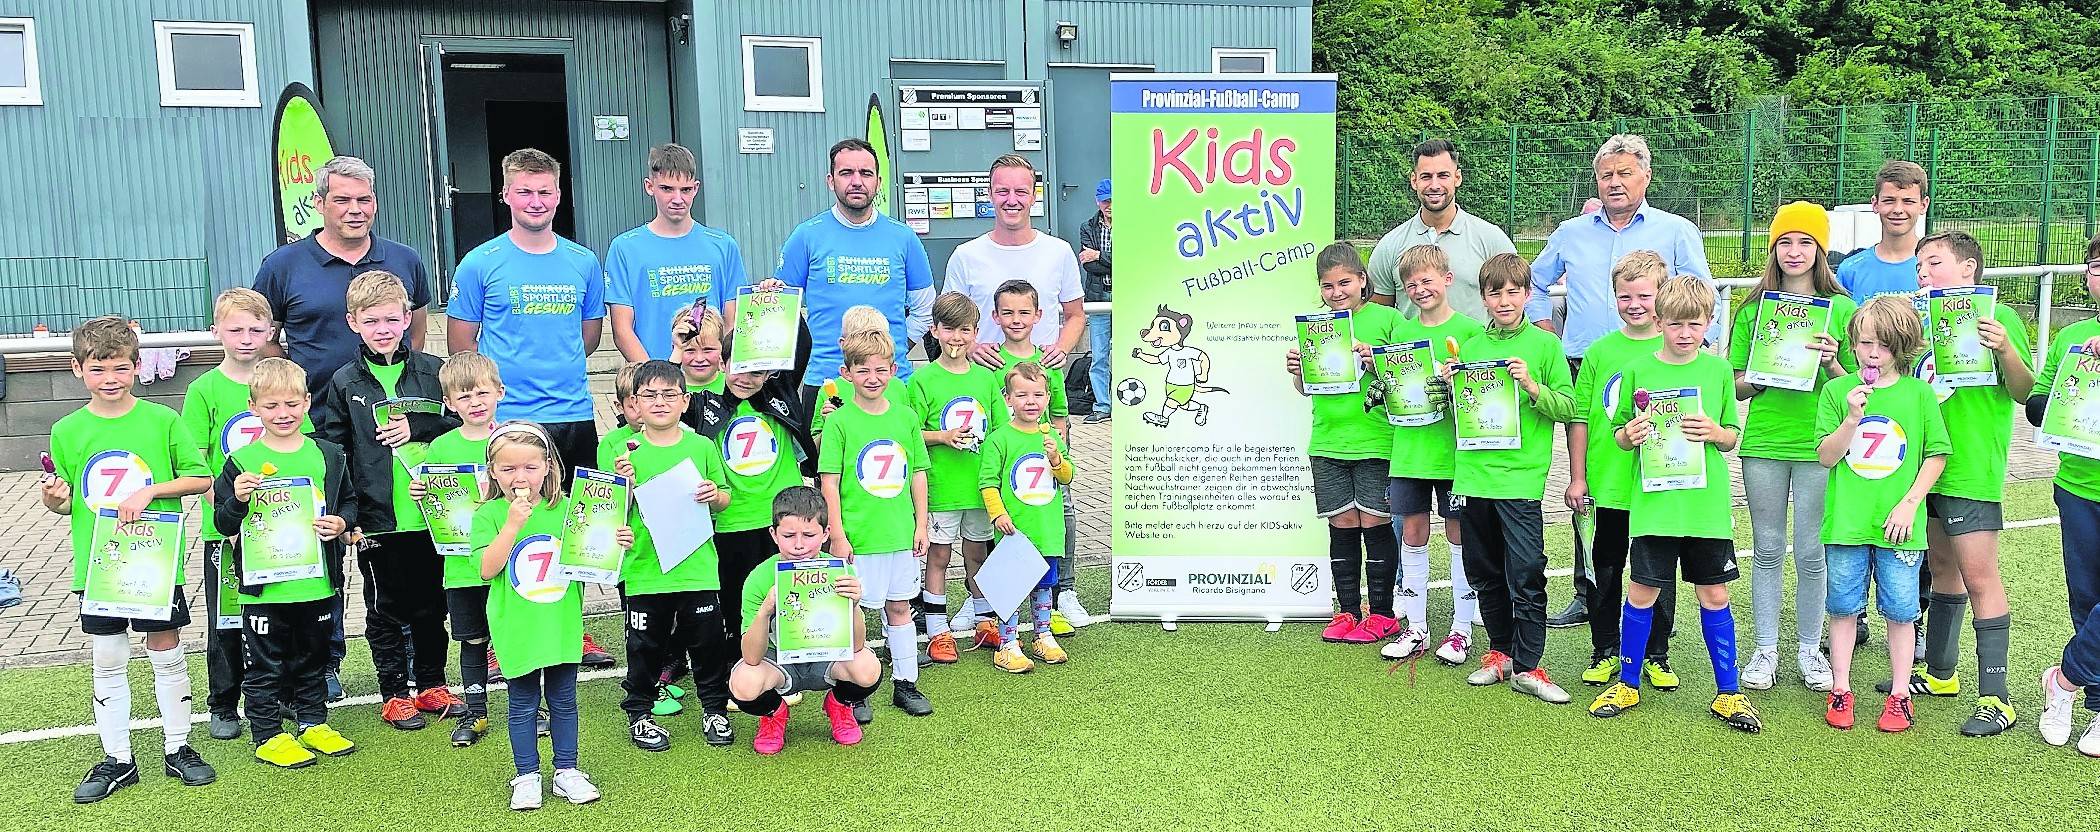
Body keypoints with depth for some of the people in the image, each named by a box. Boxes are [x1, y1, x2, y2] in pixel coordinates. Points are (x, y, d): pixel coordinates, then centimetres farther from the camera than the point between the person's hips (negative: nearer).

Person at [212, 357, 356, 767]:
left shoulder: (327, 455, 3)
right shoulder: (242, 461, -6)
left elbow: (349, 503, 12)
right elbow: (223, 524, -3)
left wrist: (341, 523, -9)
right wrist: (238, 500, -23)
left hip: (317, 583, 3)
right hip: (263, 586, -3)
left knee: (312, 659, 18)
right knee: (265, 665, 8)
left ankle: (313, 722, 32)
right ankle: (268, 736, 20)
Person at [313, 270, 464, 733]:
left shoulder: (433, 371, 2)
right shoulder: (344, 384, 0)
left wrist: (418, 428, -15)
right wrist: (346, 515, -8)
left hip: (430, 516, 1)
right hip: (377, 521, -1)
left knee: (430, 605, 13)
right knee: (385, 610, 9)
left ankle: (431, 685, 28)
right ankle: (394, 694, 21)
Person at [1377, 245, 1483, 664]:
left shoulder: (1468, 329, -4)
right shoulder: (1401, 331, 9)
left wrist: (1455, 386, -22)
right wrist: (1380, 379, -8)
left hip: (1454, 450, -4)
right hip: (1408, 449, 4)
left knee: (1459, 536, 6)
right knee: (1412, 534, 9)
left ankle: (1462, 628, 17)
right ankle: (1416, 628, 19)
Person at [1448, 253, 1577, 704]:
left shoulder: (1545, 344, 0)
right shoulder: (1470, 347, 11)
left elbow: (1569, 408, -3)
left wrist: (1532, 386, -17)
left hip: (1521, 479, -4)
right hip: (1473, 476, 4)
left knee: (1526, 577, -4)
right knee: (1485, 575, 13)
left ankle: (1527, 667, 5)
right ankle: (1500, 651, 27)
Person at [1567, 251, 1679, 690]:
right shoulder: (1600, 351, 2)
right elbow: (1580, 418, 3)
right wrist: (1577, 478, 1)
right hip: (1604, 486, 1)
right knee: (1603, 573, 11)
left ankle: (1656, 656, 25)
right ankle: (1605, 651, 26)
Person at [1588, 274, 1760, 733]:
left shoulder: (1717, 369, 3)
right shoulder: (1637, 370, 1)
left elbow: (1734, 437, 8)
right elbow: (1619, 432, 9)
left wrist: (1715, 432, -13)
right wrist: (1629, 435, -13)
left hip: (1706, 503, 1)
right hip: (1653, 501, 0)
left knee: (1714, 595, 6)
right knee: (1642, 592, 6)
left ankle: (1728, 692, 18)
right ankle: (1628, 683, 21)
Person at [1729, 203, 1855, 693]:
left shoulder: (1841, 308, 2)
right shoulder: (1753, 308, 6)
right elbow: (1736, 386, 8)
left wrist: (1831, 364, -16)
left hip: (1818, 445, -1)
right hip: (1763, 442, 1)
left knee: (1811, 552, 4)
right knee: (1767, 550, 8)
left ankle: (1809, 649, 20)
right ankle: (1765, 649, 18)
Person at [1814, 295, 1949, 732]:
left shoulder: (1919, 393, 0)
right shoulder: (1837, 390, 0)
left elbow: (1936, 455, 3)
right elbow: (1826, 457, -3)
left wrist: (1909, 503, -6)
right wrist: (1852, 418, -17)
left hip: (1899, 524, 0)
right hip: (1846, 520, 1)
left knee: (1900, 609, 7)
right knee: (1843, 606, 9)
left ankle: (1899, 695, 20)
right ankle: (1840, 690, 20)